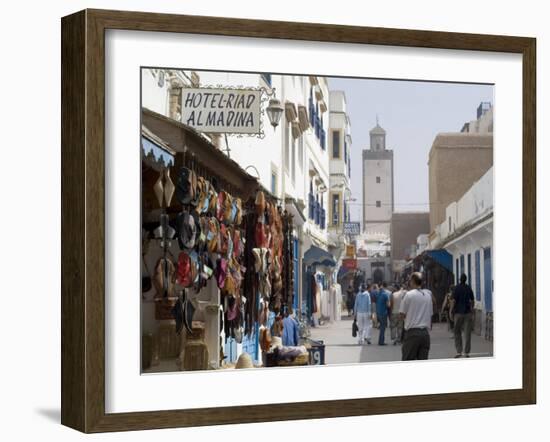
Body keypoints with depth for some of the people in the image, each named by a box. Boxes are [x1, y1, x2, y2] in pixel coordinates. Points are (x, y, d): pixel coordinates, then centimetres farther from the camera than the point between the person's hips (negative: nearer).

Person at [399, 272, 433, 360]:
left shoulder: (408, 295, -6)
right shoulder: (428, 295, 10)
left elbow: (402, 315, -2)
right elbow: (431, 313, 14)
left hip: (412, 332, -5)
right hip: (425, 332, 5)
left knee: (408, 360, -1)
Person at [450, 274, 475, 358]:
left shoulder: (456, 288, -7)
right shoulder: (469, 288, 5)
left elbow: (453, 301, -10)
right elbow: (472, 301, 9)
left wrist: (451, 312, -5)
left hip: (458, 313, -3)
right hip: (468, 313, 3)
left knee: (457, 332, 8)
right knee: (467, 333, 4)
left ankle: (459, 351, 1)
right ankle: (466, 352, 3)